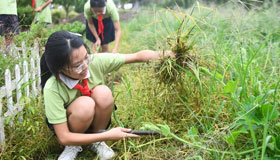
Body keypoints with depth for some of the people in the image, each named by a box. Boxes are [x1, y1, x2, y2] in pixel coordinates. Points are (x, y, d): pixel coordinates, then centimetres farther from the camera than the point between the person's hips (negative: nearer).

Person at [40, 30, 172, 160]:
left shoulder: (95, 61, -26)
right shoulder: (52, 89, -33)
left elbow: (138, 56, -20)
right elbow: (63, 138, -30)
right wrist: (107, 135, -35)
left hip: (95, 120, 3)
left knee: (103, 93, -30)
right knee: (85, 104, -36)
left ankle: (97, 142, -4)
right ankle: (72, 147, -5)